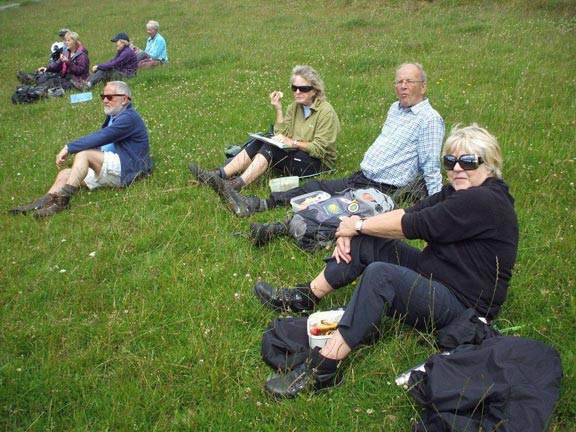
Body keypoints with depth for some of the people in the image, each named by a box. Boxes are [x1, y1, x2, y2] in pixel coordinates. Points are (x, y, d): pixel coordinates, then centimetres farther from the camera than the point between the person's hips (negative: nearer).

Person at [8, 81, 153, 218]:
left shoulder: (129, 117, -10)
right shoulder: (113, 116, 22)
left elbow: (101, 137, -21)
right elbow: (99, 140, 20)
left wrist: (68, 148, -20)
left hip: (124, 169, -10)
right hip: (110, 171, 10)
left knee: (83, 154, -26)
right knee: (65, 174, 0)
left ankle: (62, 200, -31)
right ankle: (41, 204, -19)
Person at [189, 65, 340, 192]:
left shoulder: (326, 111, -11)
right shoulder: (294, 107, 10)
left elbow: (319, 149, -16)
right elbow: (282, 136, -1)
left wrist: (292, 142, -24)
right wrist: (278, 110, -9)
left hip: (319, 162, -7)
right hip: (296, 155, 7)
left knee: (270, 148, -29)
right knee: (259, 142, -17)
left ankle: (236, 185, -44)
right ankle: (219, 175, -27)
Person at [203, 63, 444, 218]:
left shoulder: (430, 119, -10)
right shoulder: (395, 109, 18)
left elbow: (431, 168, -15)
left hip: (384, 191, -7)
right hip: (361, 178, 8)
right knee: (314, 188, -7)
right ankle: (251, 205, -15)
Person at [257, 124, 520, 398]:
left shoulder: (483, 201, -21)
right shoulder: (460, 192, 10)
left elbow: (413, 225, -21)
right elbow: (408, 212, 2)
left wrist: (359, 225, -9)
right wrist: (352, 232, -9)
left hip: (462, 303, -10)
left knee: (380, 274, -33)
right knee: (364, 242, 0)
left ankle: (323, 369, -33)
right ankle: (304, 298, 8)